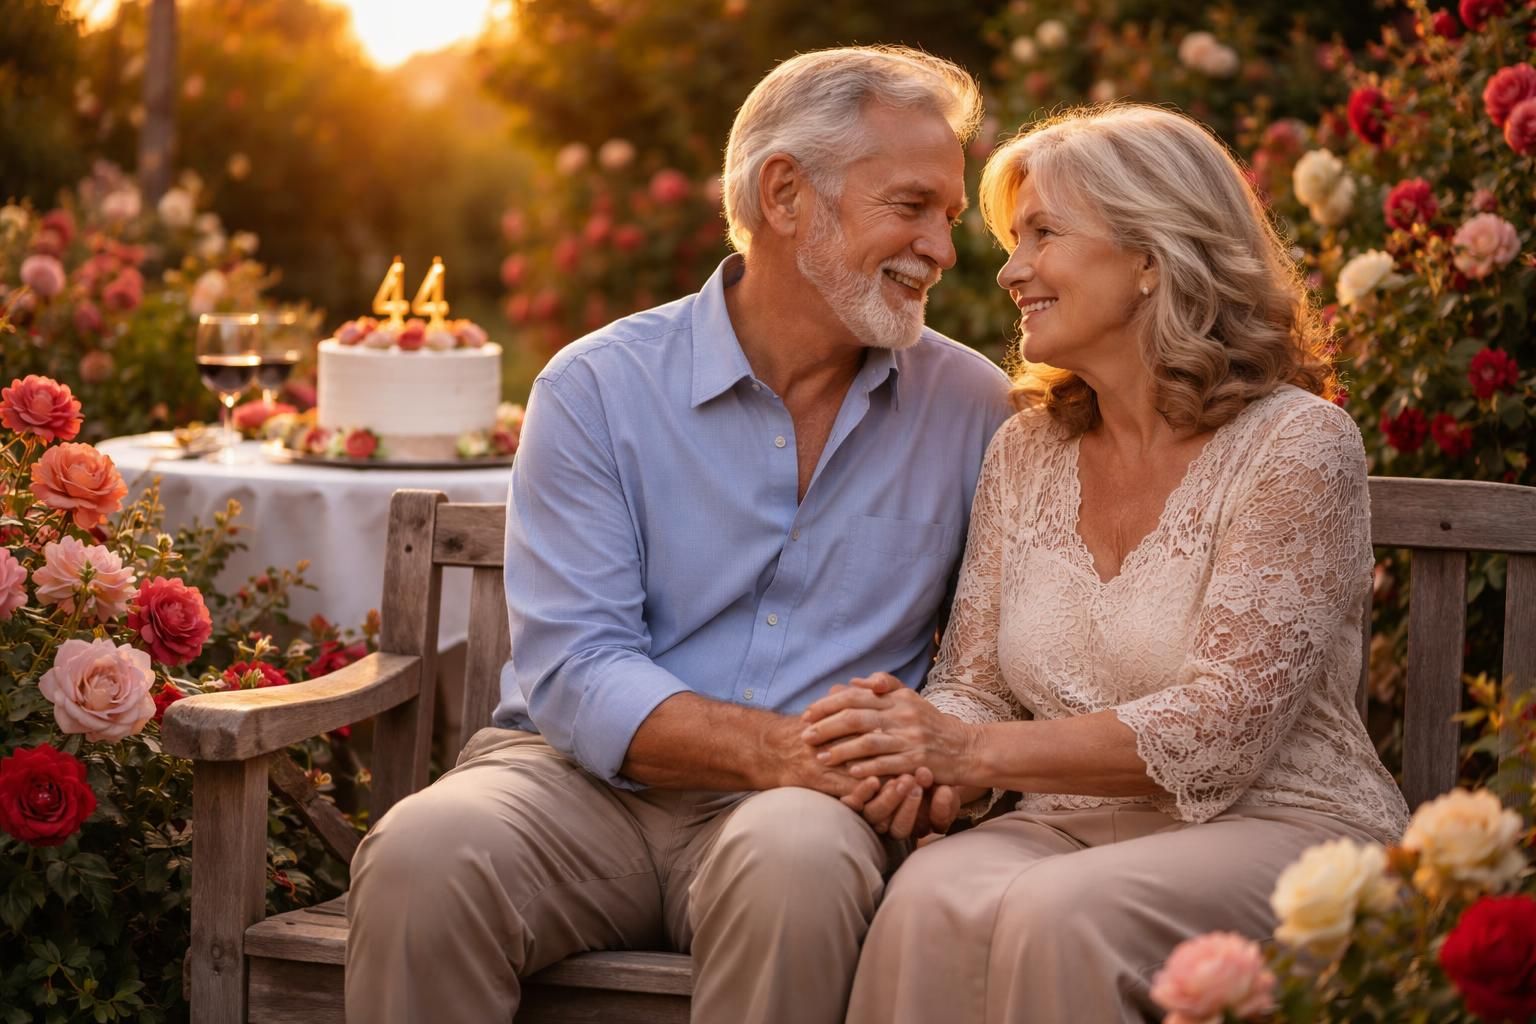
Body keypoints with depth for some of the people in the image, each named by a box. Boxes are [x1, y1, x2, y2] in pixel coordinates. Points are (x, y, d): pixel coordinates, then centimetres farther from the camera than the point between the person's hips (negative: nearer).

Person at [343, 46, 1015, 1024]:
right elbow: (576, 674, -8)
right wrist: (789, 750, -22)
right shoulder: (598, 389, 1)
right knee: (424, 852, -32)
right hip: (589, 780, 0)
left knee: (795, 855, -36)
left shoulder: (973, 409, 7)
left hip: (806, 806, 0)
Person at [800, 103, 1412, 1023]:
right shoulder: (1029, 449, 13)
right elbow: (975, 682, 12)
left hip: (1281, 827, -4)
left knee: (1059, 918, -36)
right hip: (1075, 828, 5)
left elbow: (1221, 727, -15)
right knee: (932, 898, -31)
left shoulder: (1295, 444, -7)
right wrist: (917, 747, -13)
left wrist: (978, 752, -18)